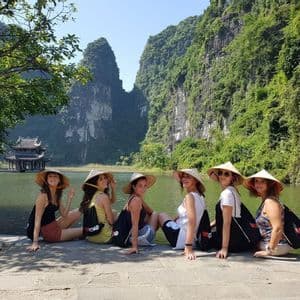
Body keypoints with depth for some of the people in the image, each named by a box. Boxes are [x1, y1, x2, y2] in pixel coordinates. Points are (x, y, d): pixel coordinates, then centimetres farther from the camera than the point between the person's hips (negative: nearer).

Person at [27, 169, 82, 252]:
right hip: (48, 232, -8)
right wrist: (35, 242, -29)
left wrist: (70, 198, -9)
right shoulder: (43, 195, -21)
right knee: (82, 231, 4)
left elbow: (64, 214, 0)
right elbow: (37, 220, -24)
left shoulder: (57, 195, 4)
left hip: (55, 225, 8)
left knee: (78, 213, 13)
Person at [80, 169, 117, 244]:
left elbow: (112, 201, 20)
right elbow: (111, 220, -15)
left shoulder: (90, 196, 7)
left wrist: (113, 188, 8)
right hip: (103, 236, -7)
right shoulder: (103, 196, -17)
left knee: (114, 212, 25)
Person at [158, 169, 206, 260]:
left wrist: (189, 247, -33)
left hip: (181, 239, -8)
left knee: (161, 215, 14)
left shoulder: (189, 196, -18)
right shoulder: (200, 196, 8)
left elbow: (192, 221, -29)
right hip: (196, 239, 8)